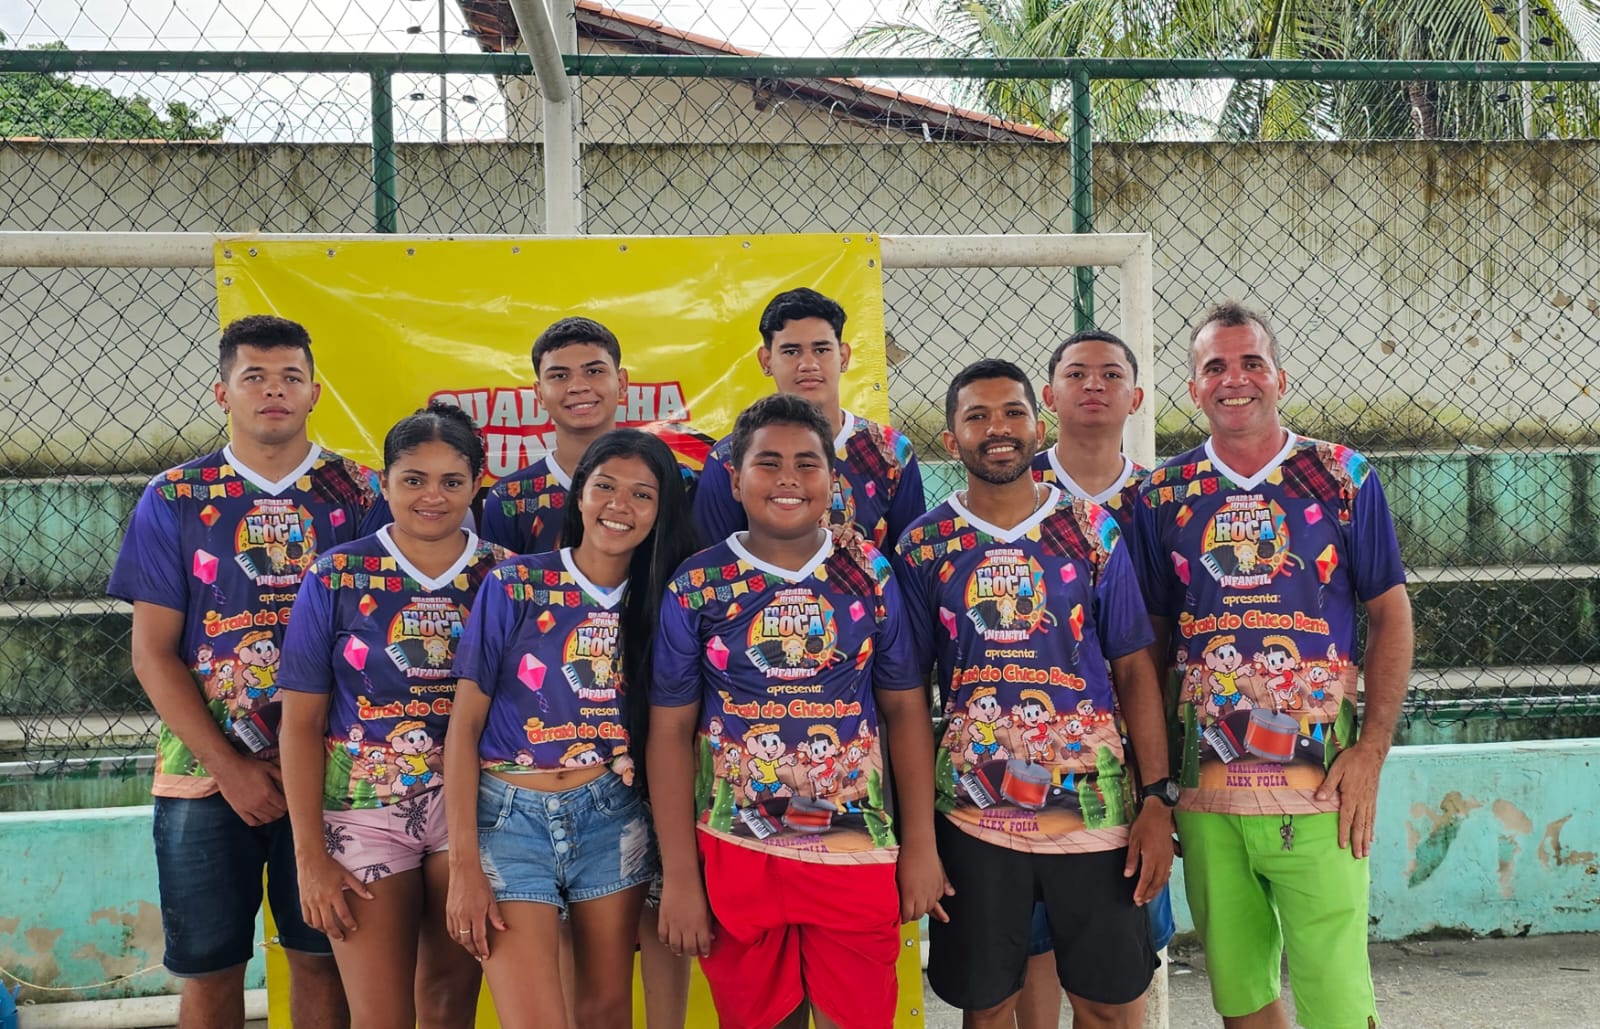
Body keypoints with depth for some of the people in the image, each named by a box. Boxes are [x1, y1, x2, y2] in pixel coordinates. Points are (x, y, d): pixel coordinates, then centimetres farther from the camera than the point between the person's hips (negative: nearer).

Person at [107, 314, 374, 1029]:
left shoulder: (357, 493, 2)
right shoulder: (173, 499, 2)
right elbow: (153, 653, -1)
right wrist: (232, 768, -8)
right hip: (206, 774, 0)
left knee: (321, 959, 7)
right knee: (209, 969, 8)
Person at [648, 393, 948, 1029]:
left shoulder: (871, 576, 3)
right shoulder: (695, 587, -1)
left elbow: (906, 712, 6)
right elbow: (670, 733, 0)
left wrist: (920, 847, 2)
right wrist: (679, 876, -4)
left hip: (857, 853, 1)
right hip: (735, 856, 0)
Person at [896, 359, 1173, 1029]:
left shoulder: (1093, 532, 2)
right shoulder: (924, 546, 2)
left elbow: (1134, 670, 2)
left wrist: (1158, 800, -6)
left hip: (1094, 805, 0)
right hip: (972, 815, 0)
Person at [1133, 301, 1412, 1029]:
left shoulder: (1343, 479, 2)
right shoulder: (1164, 495, 7)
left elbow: (1390, 615, 3)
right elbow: (1150, 636, 11)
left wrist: (1371, 751, -7)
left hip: (1318, 786, -2)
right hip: (1204, 788, 2)